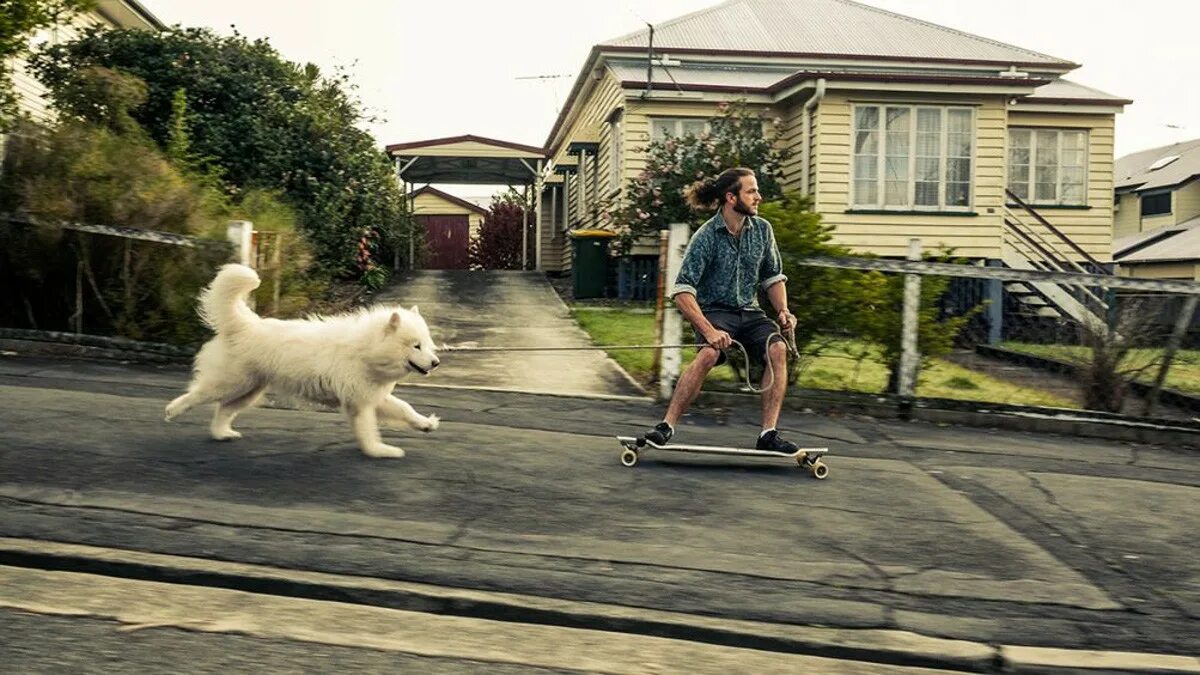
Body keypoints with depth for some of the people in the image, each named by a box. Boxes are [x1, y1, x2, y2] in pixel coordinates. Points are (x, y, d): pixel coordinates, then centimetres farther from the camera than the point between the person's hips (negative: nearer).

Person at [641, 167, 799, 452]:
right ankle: (666, 426, -26)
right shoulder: (706, 236, -12)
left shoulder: (762, 229, 4)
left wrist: (783, 310, -2)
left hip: (750, 312, 5)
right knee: (709, 353, -34)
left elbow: (773, 278, 16)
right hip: (715, 310, -4)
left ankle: (769, 434, -22)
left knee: (778, 349, -24)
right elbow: (682, 292, -17)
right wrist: (709, 331, -28)